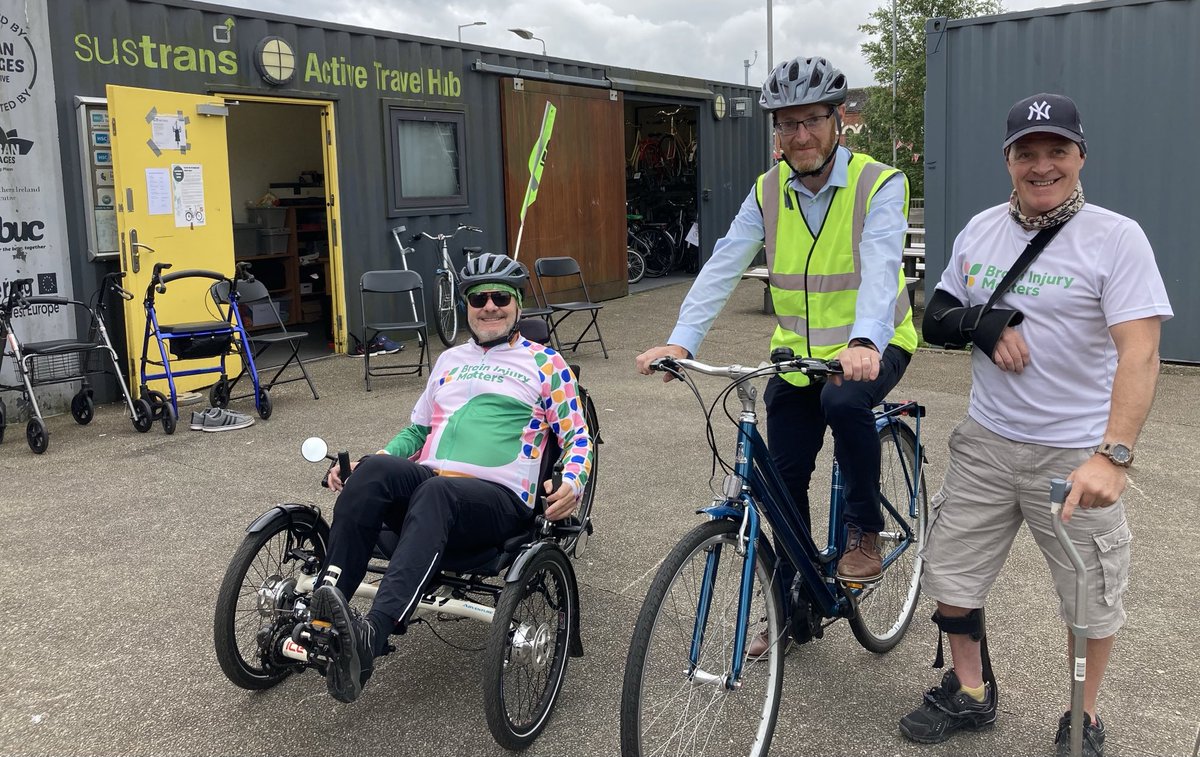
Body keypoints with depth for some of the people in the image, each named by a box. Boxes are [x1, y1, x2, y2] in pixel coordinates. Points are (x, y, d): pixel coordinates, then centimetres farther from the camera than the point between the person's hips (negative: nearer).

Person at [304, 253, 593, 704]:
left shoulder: (545, 363, 14)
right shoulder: (450, 360, 27)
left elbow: (577, 437, 10)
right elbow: (416, 430, 31)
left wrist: (572, 484, -13)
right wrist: (357, 467, 14)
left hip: (499, 497, -4)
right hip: (426, 481, 4)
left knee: (435, 493, -40)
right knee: (373, 469, -31)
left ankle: (371, 636, -55)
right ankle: (321, 616, -39)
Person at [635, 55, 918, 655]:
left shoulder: (880, 185, -15)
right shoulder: (768, 193, -3)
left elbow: (880, 268, -32)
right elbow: (724, 265, -13)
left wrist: (864, 343, -50)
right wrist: (680, 341, -27)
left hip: (871, 346, -4)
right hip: (797, 351, 4)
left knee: (844, 402, -36)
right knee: (785, 480, 6)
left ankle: (863, 531, -10)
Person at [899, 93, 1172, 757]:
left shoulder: (1116, 238, -11)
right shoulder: (980, 229, 4)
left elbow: (1140, 353, -20)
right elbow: (934, 320, 11)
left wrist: (1112, 455, -32)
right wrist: (983, 322, -12)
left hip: (1076, 455, -4)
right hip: (986, 444, 4)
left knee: (1091, 600, 11)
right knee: (948, 577, 11)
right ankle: (970, 694, 35)